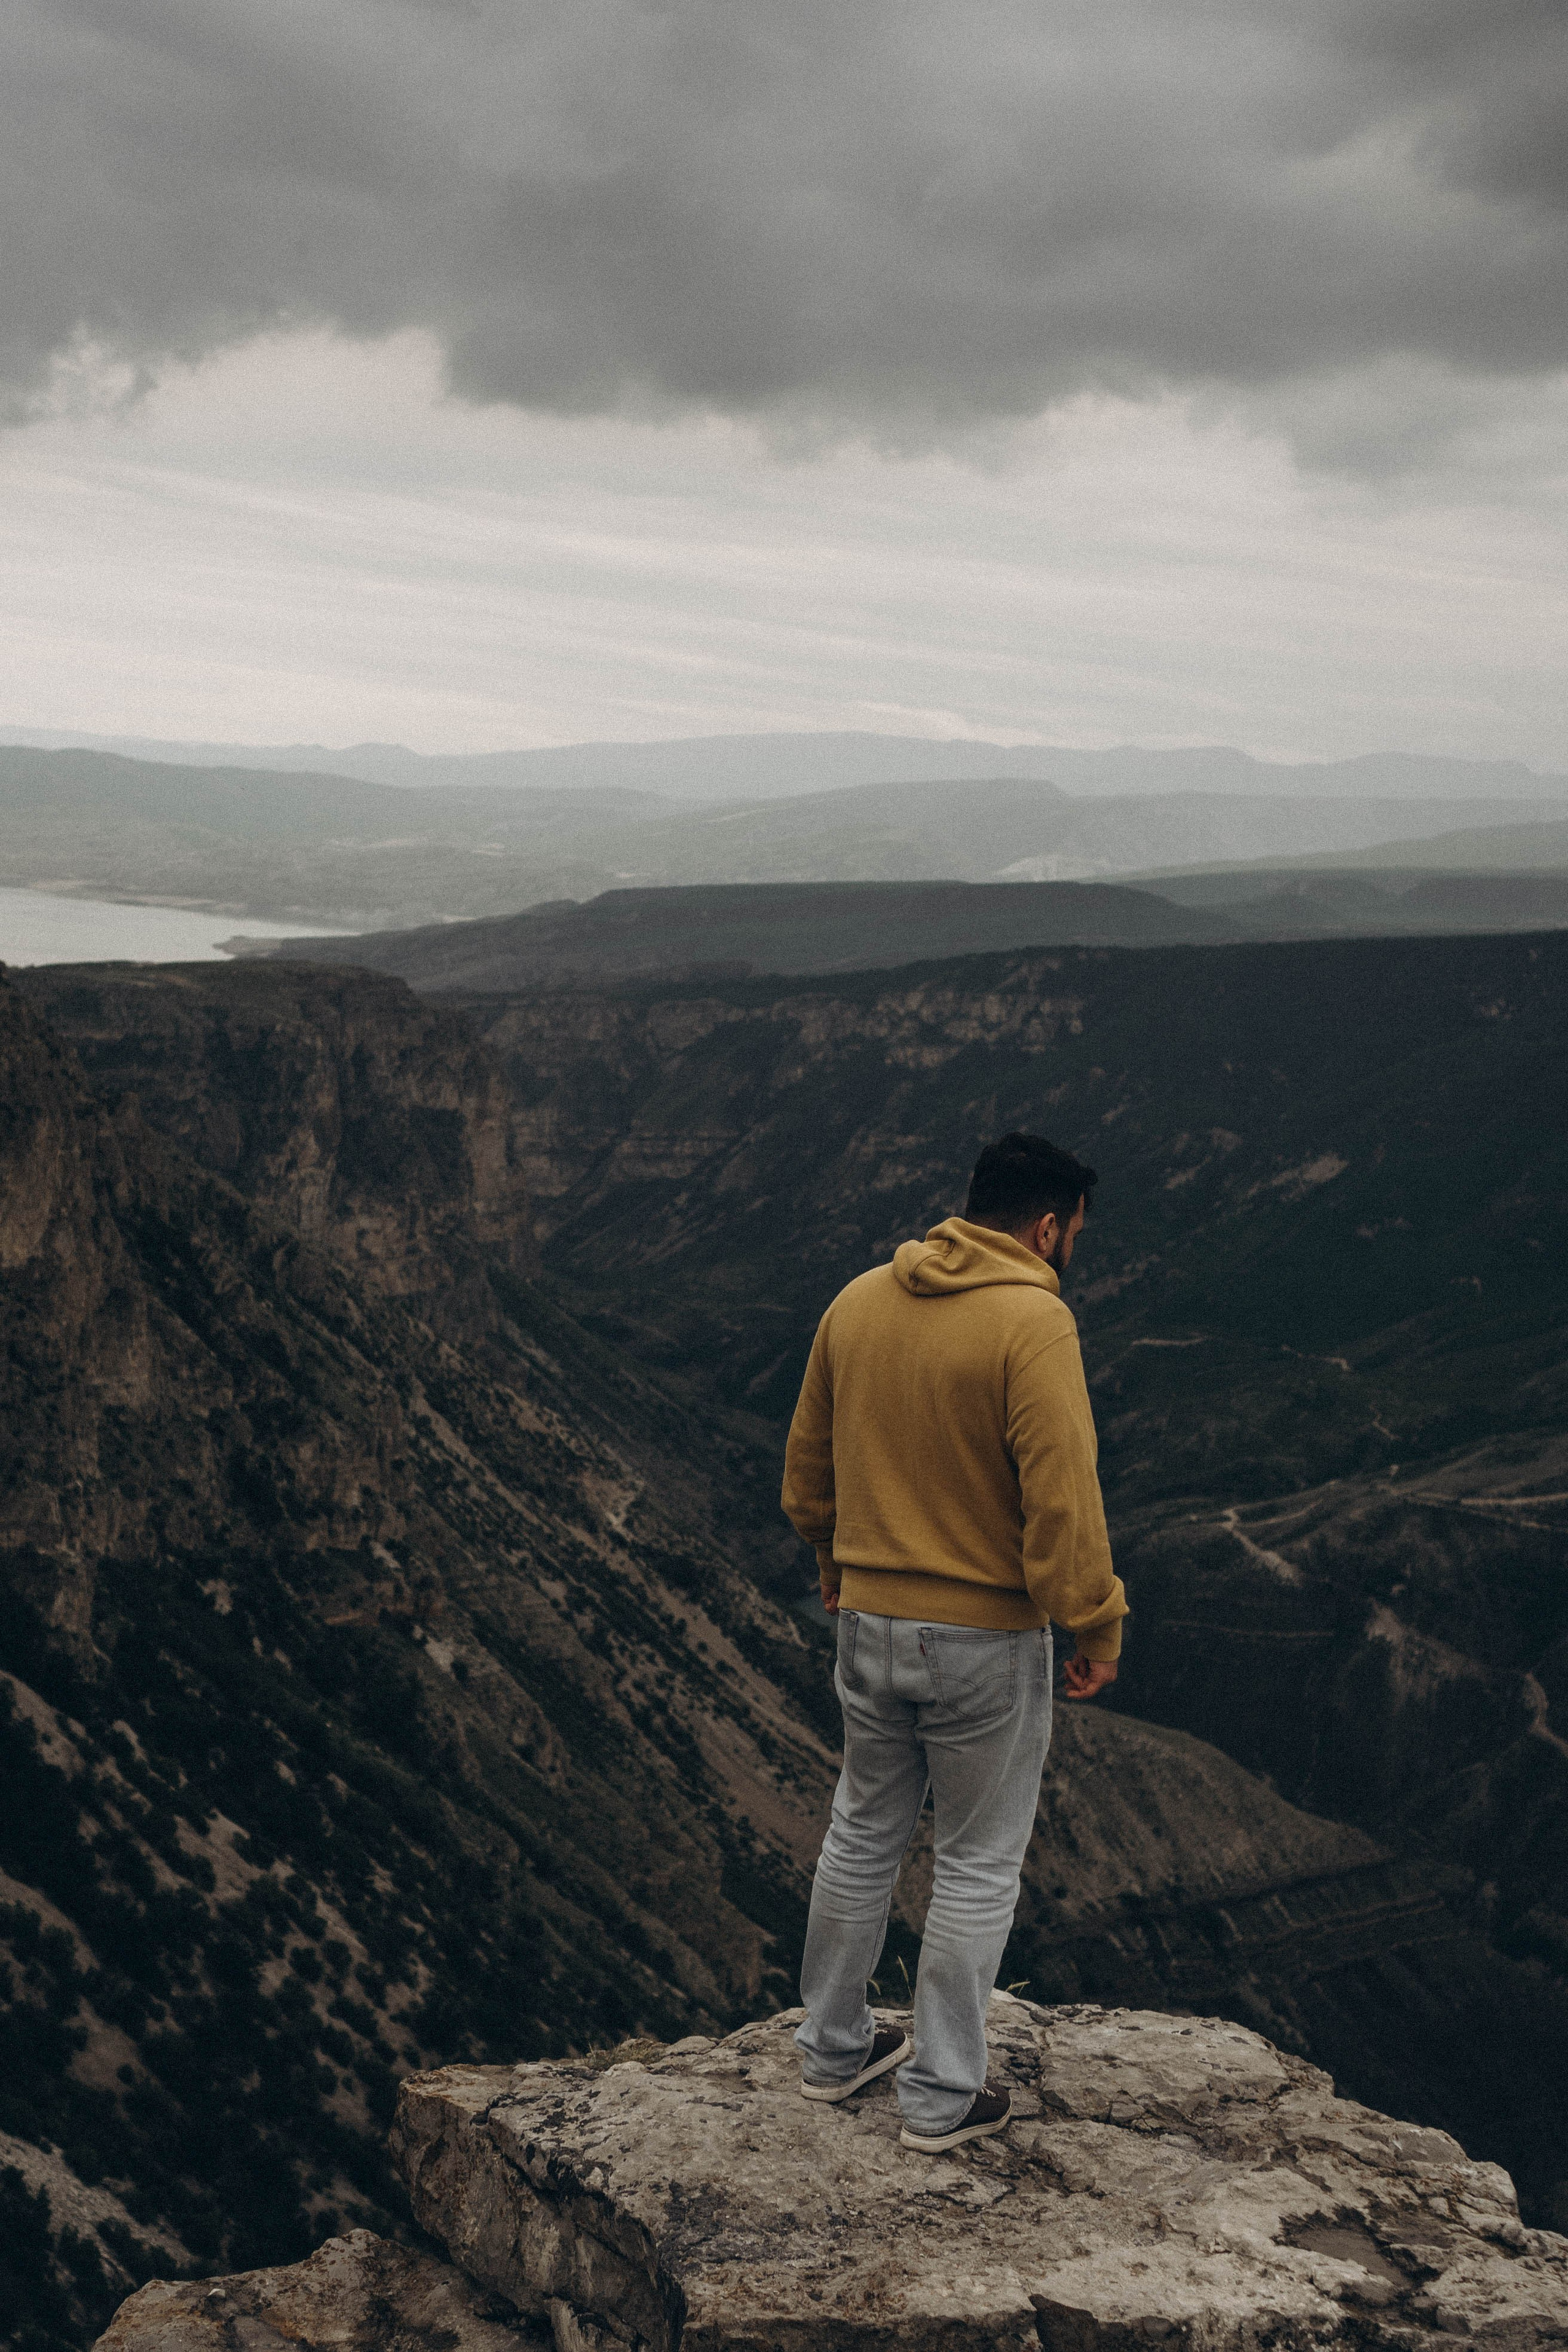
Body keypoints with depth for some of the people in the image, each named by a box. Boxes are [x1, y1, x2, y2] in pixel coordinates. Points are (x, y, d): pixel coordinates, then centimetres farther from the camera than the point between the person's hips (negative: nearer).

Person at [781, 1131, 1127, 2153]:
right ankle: (943, 2097, 18)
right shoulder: (1034, 1323, -18)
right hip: (984, 1642, -6)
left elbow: (807, 1471, 12)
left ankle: (834, 2047, 35)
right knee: (979, 1863, 10)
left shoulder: (858, 1302, 3)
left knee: (864, 1835, 22)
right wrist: (1098, 1627, -10)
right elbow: (1062, 1501, -22)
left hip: (868, 1624, 6)